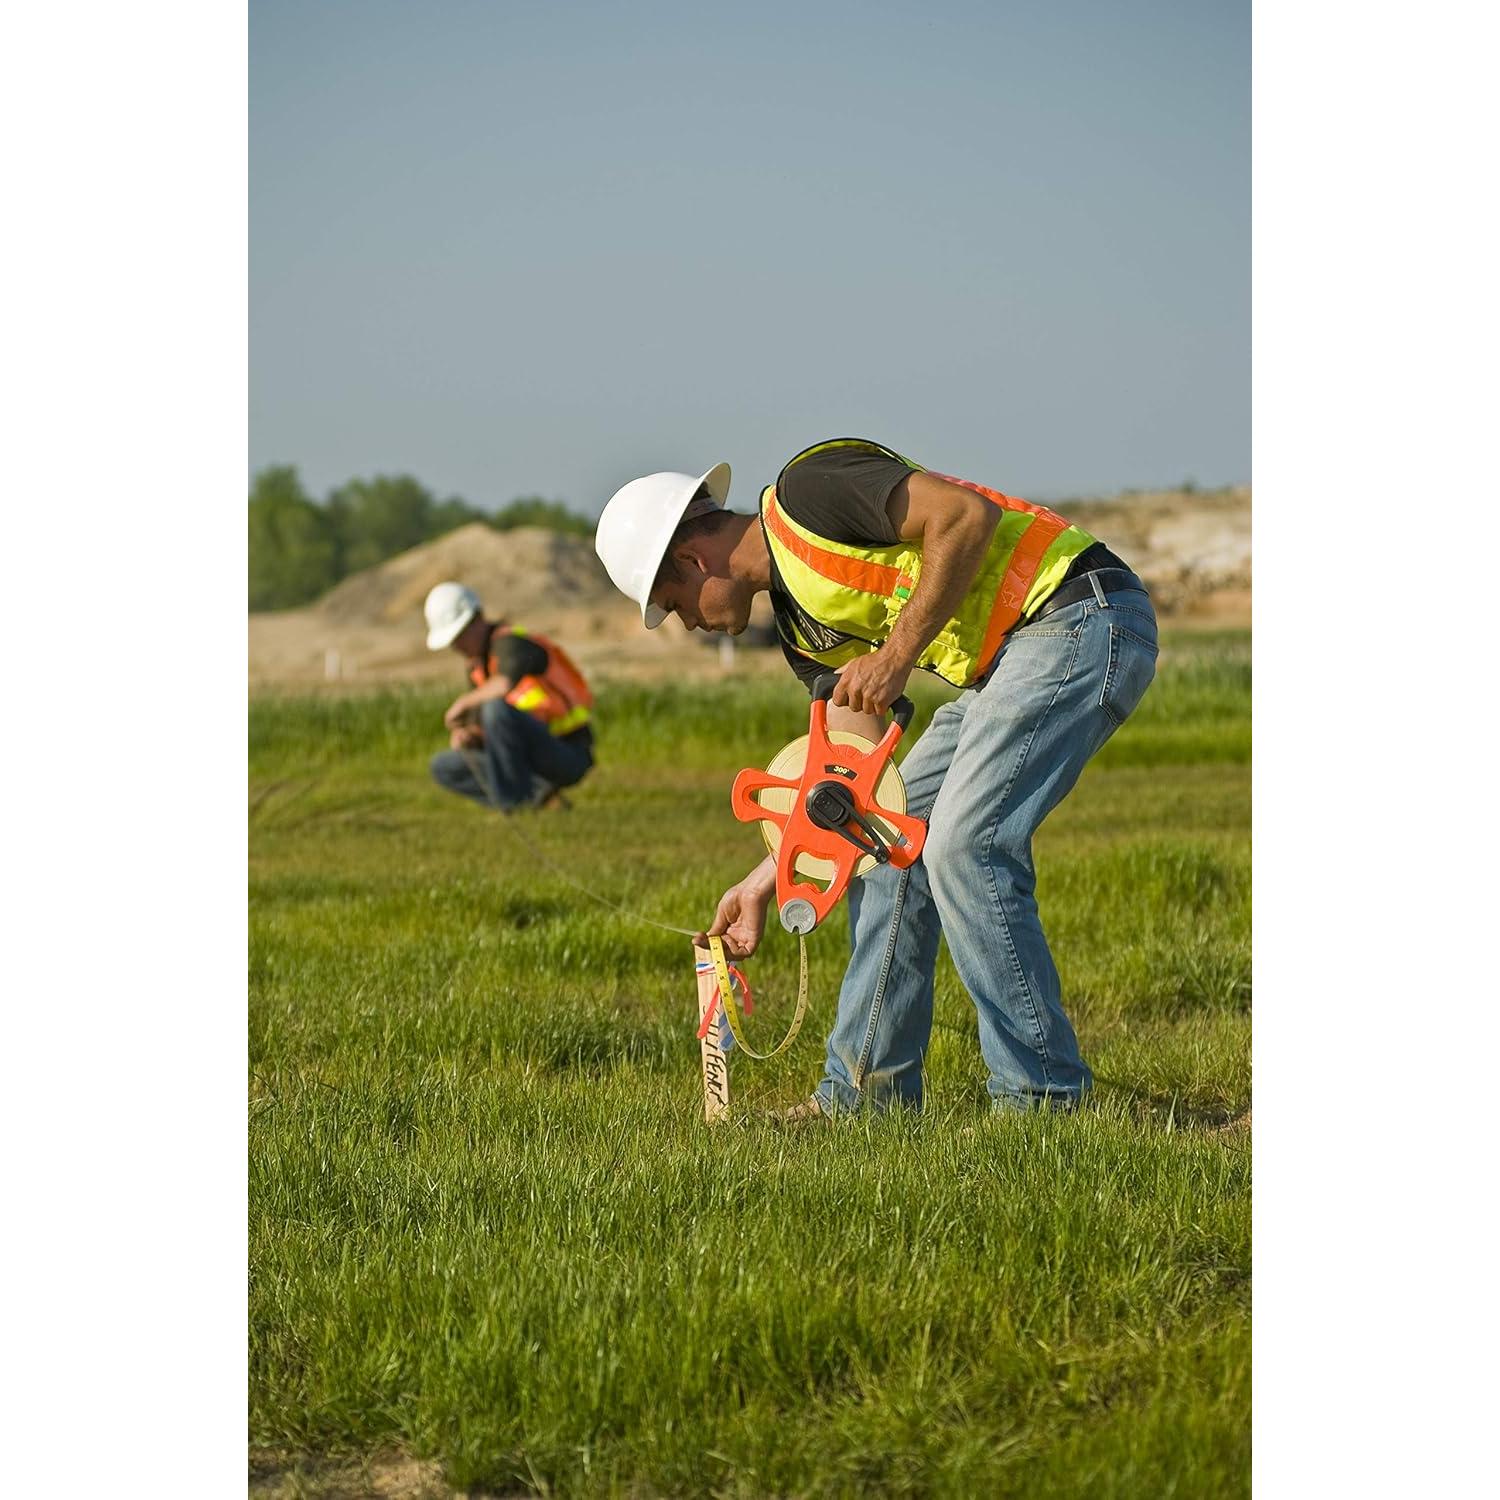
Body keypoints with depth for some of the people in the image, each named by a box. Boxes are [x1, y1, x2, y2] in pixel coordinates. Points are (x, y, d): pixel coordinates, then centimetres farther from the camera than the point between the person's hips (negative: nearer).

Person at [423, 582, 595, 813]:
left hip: (568, 757, -9)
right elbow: (476, 729, 14)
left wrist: (463, 702, -22)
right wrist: (461, 736, -10)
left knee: (496, 708, -32)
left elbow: (506, 684, -38)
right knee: (443, 767, 8)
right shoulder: (477, 665, 13)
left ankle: (516, 798, -19)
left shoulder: (510, 642, -15)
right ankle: (535, 798, 0)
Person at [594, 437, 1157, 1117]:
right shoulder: (800, 622, 17)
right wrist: (760, 886, 16)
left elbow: (969, 515, -20)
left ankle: (1045, 1096, -8)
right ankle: (868, 1087, 16)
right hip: (1010, 659, 10)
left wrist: (897, 655, -17)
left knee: (965, 847, -16)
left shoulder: (809, 488, -10)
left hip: (1078, 611, -10)